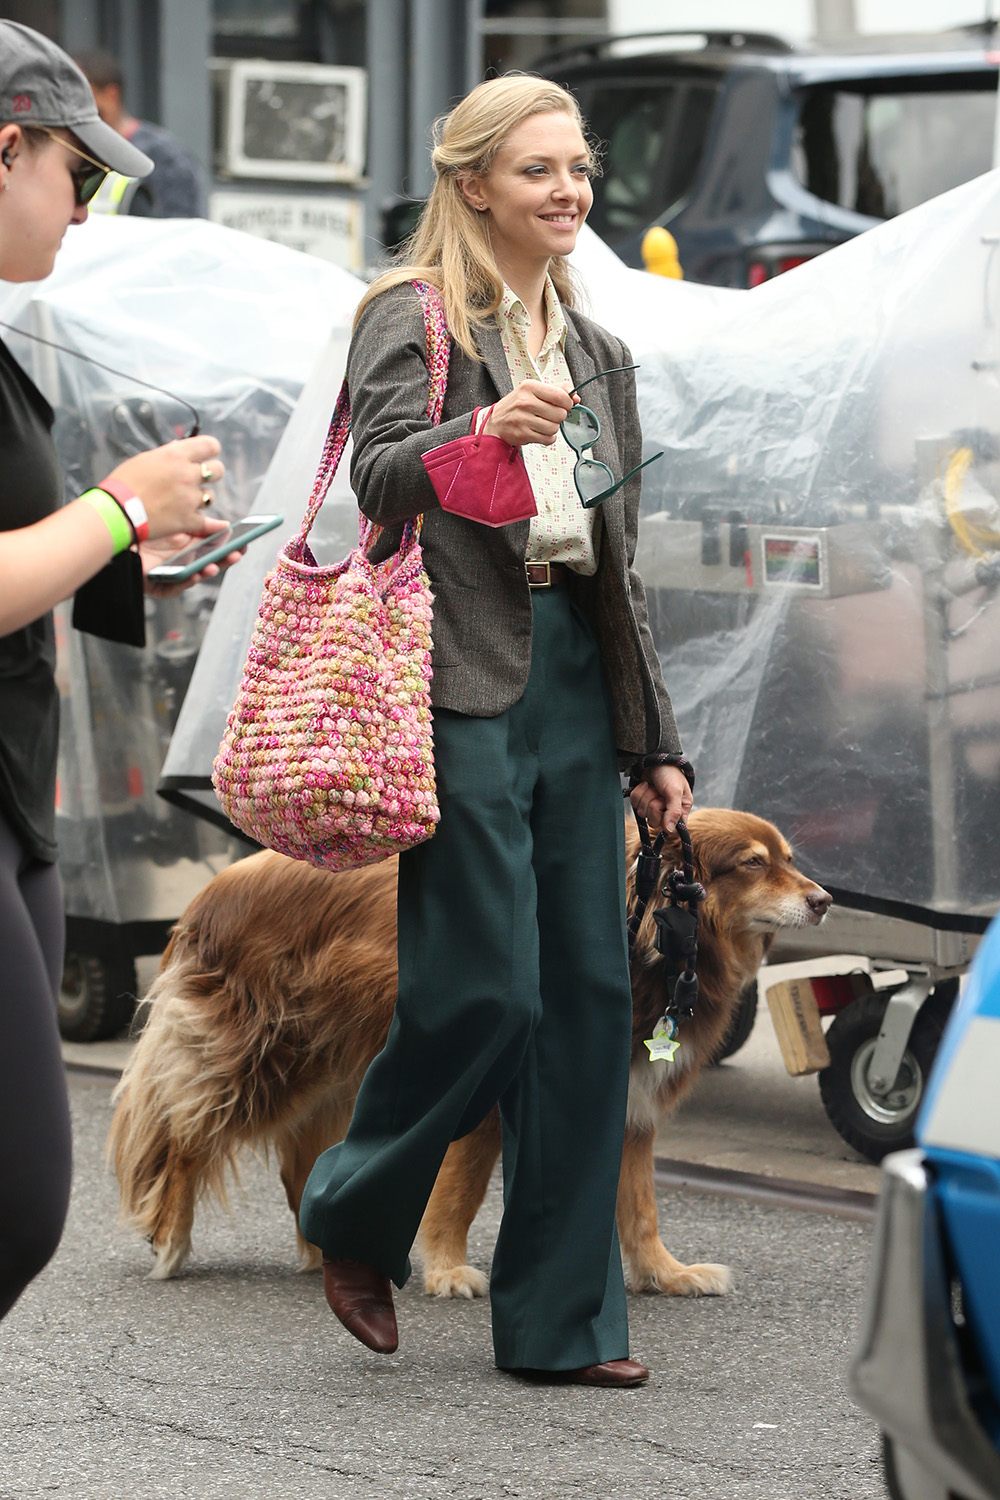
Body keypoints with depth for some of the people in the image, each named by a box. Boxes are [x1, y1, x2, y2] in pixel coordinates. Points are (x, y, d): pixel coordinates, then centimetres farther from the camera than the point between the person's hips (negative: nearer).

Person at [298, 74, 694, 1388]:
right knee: (484, 988, -11)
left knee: (587, 995, 3)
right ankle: (356, 1219, 16)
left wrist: (655, 740, 18)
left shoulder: (595, 353, 20)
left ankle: (563, 1318, 9)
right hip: (464, 682, -7)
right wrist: (484, 431, -34)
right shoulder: (413, 319, 0)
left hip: (575, 686, 7)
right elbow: (377, 475, -15)